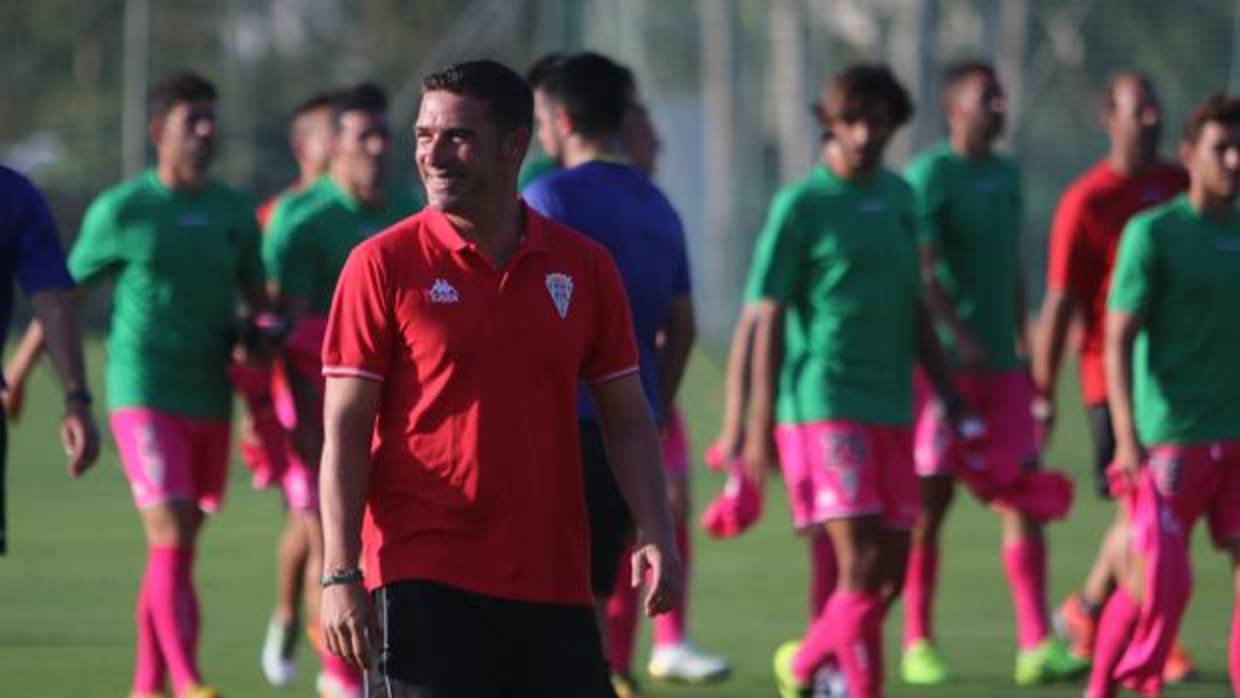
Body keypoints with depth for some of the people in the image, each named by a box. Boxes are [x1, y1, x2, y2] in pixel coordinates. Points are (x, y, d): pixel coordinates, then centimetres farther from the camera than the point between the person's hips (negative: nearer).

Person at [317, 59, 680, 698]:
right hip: (422, 586, -3)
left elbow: (627, 422, 13)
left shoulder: (584, 268, 9)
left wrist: (656, 535, -2)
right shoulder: (383, 265, -1)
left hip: (554, 587, 3)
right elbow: (345, 431, -3)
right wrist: (339, 573, -11)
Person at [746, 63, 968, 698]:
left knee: (890, 572, 7)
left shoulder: (899, 197, 12)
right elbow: (766, 320, -7)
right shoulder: (800, 207, -6)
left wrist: (948, 389, 17)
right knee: (862, 563, -13)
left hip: (891, 409, 6)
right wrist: (760, 425, -12)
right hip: (824, 404, -6)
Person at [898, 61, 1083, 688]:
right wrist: (958, 335, -28)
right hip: (946, 363, -7)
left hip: (1000, 363, 7)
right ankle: (917, 643, 8)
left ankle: (1037, 646, -4)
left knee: (1024, 498, -1)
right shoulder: (930, 176, -8)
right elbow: (922, 269, -17)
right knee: (931, 502, -1)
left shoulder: (1006, 175, 16)